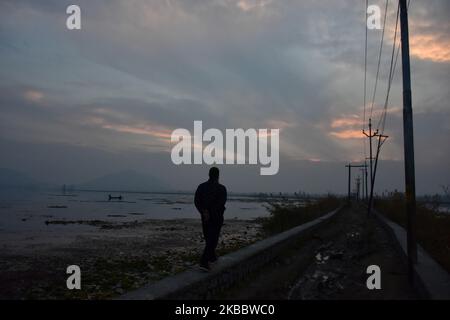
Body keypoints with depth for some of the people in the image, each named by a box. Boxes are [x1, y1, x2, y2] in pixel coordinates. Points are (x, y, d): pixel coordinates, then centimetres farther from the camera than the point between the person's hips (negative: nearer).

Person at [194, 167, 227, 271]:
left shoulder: (201, 186, 2)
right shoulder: (222, 188, -9)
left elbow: (196, 201, -9)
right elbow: (221, 203, -21)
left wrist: (204, 212, -16)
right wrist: (210, 212, -20)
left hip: (204, 217, 5)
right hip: (217, 217, -4)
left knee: (209, 238, 21)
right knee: (212, 240, -4)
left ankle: (212, 257, 36)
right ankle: (204, 262, -15)